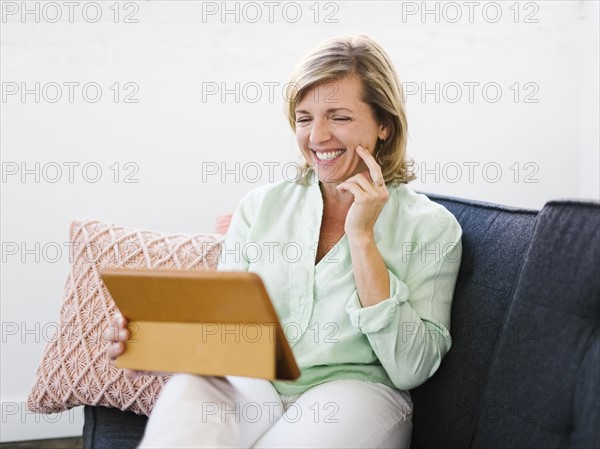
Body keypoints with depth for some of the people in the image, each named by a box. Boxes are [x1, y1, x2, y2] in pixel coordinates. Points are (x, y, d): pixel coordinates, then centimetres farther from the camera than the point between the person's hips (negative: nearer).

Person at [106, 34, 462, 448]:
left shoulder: (432, 227, 3)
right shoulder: (261, 206, 13)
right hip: (247, 386, 2)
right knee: (190, 387, -32)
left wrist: (361, 237, -9)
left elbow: (410, 369, -6)